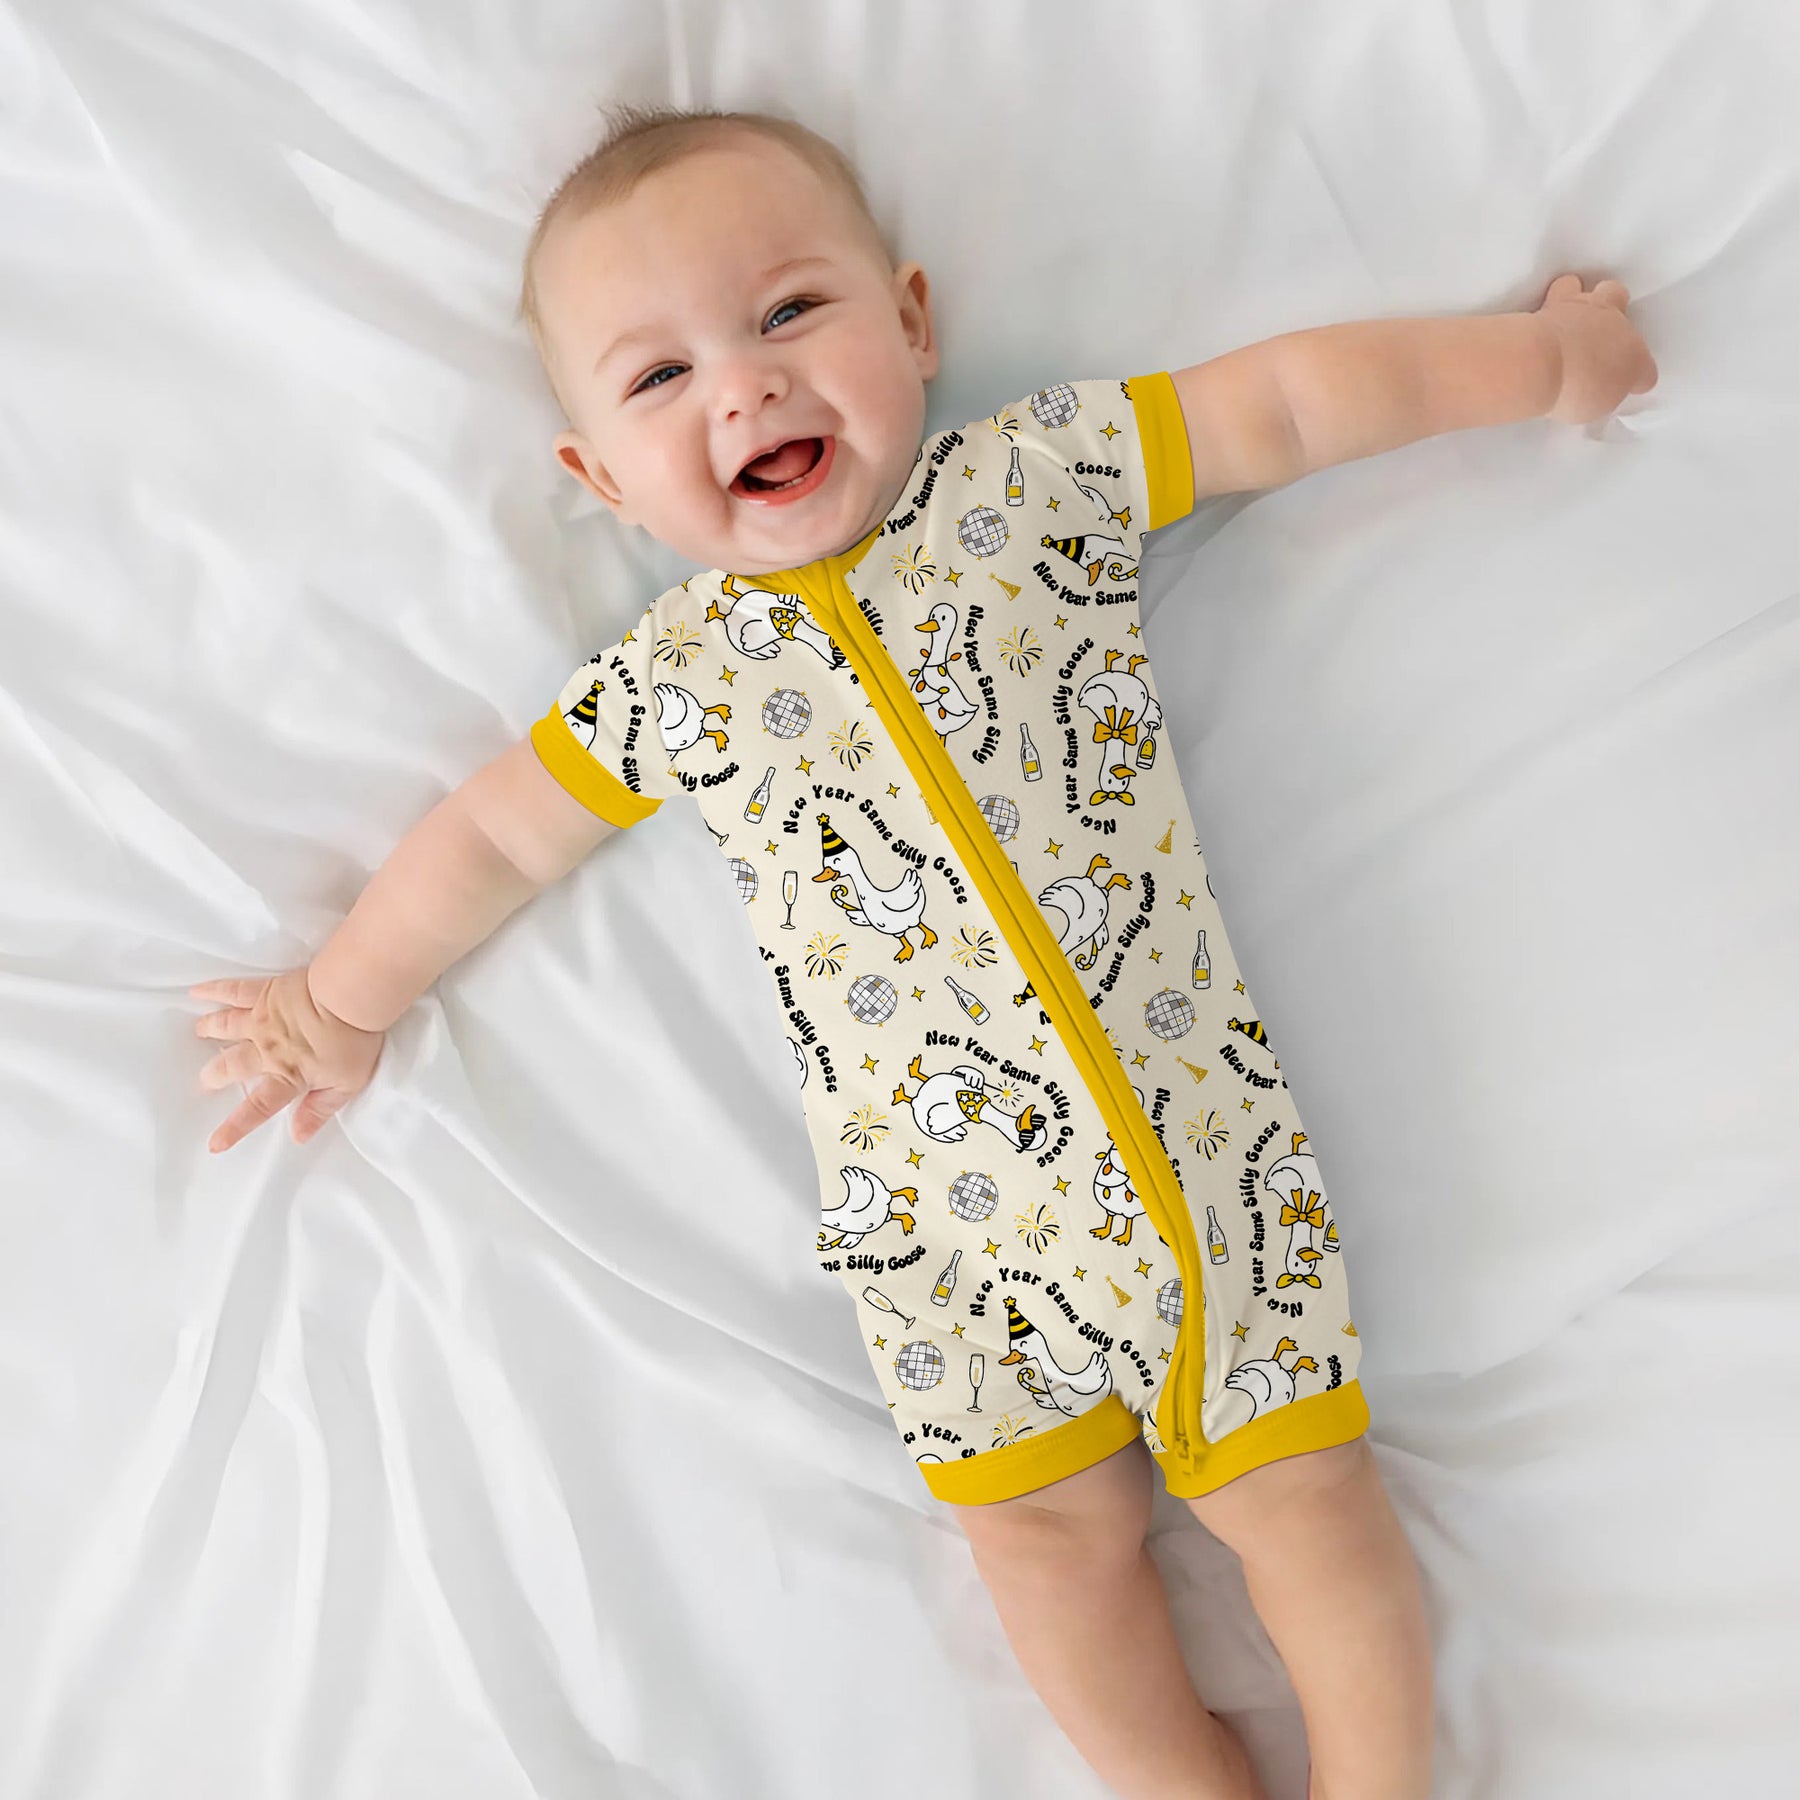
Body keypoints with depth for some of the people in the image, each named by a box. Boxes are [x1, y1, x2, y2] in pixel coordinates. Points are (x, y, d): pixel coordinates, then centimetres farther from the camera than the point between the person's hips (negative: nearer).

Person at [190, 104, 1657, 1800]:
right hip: (944, 1197, 1)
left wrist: (1534, 357, 13)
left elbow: (1290, 399, 6)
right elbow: (491, 838, 13)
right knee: (1048, 1528, 6)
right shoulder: (663, 683, 1)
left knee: (1298, 1486, 6)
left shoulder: (1045, 476, 0)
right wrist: (343, 1001, 23)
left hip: (1188, 1114, 0)